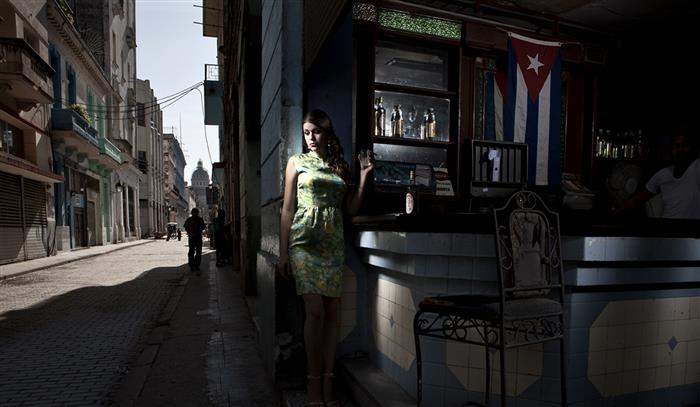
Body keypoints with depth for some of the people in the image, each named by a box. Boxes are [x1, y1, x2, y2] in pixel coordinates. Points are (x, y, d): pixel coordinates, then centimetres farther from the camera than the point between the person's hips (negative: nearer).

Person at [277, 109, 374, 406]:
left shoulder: (340, 166, 14)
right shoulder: (297, 162, 7)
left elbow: (351, 209, 11)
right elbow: (287, 209, 3)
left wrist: (364, 176, 5)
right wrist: (283, 252, -2)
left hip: (334, 245, 3)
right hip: (305, 243, -3)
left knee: (331, 313, 4)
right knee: (315, 311, -9)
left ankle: (328, 382, 14)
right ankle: (313, 381, 7)